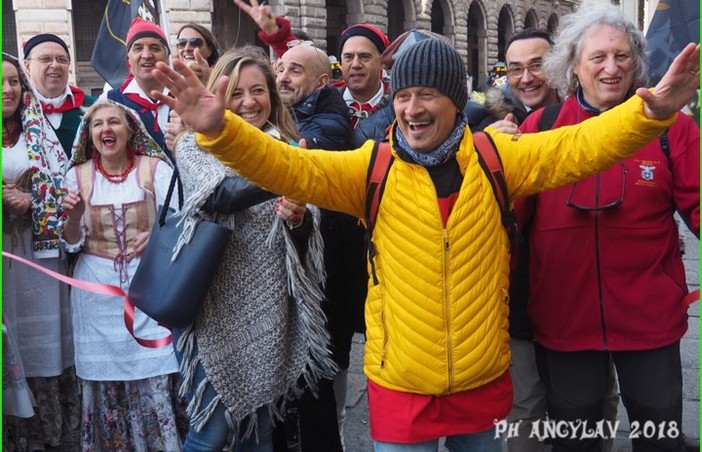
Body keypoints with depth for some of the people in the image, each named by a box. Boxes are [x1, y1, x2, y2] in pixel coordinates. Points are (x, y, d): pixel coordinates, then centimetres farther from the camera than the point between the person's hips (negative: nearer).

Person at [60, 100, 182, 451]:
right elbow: (72, 244, 4)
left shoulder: (155, 168, -2)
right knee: (103, 377, 5)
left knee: (154, 378, -5)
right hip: (96, 289, 2)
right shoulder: (78, 175, 4)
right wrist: (74, 216, -17)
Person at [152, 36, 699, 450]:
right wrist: (219, 129, -32)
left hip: (484, 380, 1)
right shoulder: (372, 168, -7)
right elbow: (290, 168, -16)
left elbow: (575, 147, -11)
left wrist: (651, 111, -27)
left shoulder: (495, 159, -4)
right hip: (401, 385, -1)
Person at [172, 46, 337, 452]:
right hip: (217, 307, -4)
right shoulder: (195, 145, -3)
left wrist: (299, 218, -17)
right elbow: (222, 195, -23)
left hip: (272, 309, 4)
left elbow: (310, 236, 7)